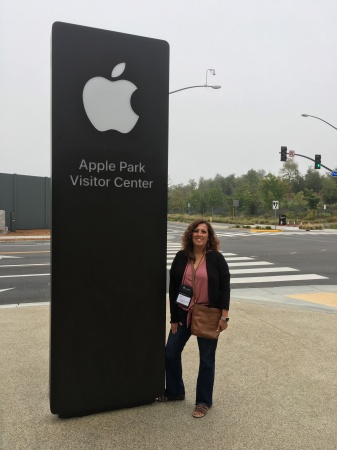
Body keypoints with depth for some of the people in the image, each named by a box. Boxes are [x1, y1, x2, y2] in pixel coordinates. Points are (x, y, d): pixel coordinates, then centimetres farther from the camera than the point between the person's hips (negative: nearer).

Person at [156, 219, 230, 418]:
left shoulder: (216, 258, -8)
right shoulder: (181, 257, -1)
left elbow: (225, 287, -6)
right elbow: (173, 287, 2)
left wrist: (224, 316, -12)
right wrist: (174, 317, 1)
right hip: (183, 313, 4)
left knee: (206, 359, 9)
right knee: (171, 353, 11)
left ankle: (204, 402, 27)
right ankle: (175, 392, 35)